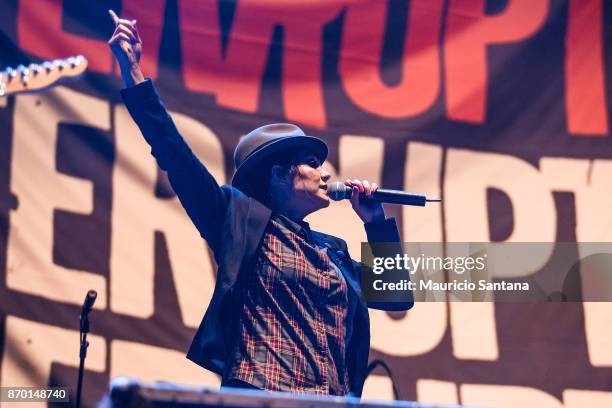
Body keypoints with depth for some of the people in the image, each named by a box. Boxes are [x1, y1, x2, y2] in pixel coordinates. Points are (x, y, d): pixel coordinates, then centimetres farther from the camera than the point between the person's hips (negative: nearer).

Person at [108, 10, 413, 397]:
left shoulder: (332, 250, 22)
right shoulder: (243, 220, 7)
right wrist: (135, 75, -4)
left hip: (334, 401, 5)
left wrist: (376, 221, 17)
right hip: (259, 397, -5)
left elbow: (398, 296, 23)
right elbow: (175, 155, 0)